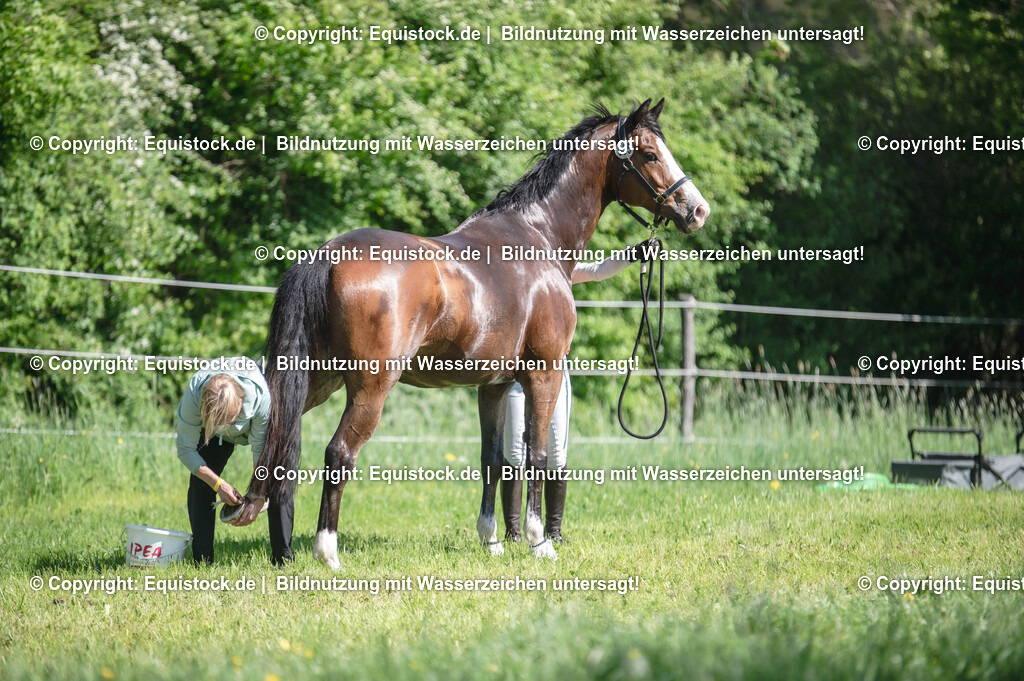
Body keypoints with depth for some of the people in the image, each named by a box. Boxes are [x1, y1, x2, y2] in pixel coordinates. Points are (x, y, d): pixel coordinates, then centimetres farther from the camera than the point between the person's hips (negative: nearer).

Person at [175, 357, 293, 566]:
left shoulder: (261, 397, -43)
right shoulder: (193, 395, -41)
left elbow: (263, 453, -31)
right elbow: (186, 449, -28)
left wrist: (258, 501, -34)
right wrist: (218, 484, -34)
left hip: (256, 426, -1)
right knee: (200, 481, -15)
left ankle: (283, 557, -11)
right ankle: (202, 561, -8)